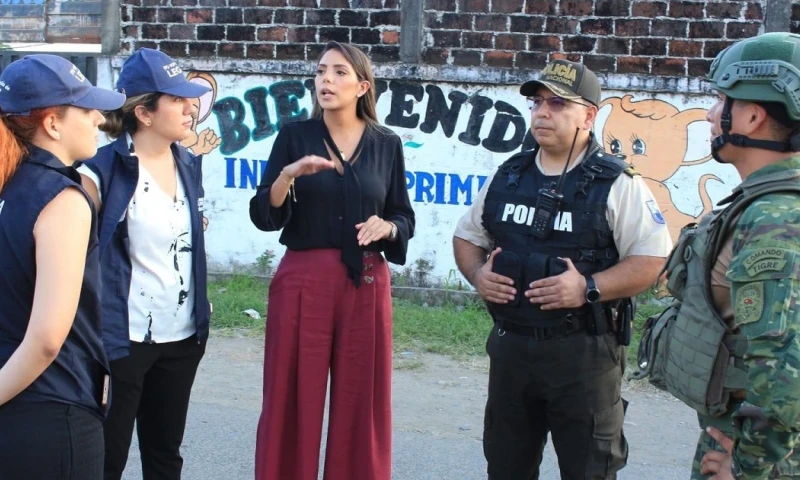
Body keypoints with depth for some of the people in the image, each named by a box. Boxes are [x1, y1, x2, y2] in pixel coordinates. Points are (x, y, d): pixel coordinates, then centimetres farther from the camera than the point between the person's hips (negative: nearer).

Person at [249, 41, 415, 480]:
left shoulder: (387, 144, 5)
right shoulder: (294, 136, 1)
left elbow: (405, 219, 10)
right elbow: (263, 216, -4)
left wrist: (386, 227, -11)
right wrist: (289, 174, -20)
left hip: (366, 285, 1)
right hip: (302, 281, -1)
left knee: (360, 405, 6)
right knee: (293, 403, 3)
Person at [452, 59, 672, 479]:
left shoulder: (617, 184, -7)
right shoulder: (506, 176, 9)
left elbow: (652, 260, -11)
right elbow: (467, 236, 18)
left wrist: (589, 287, -23)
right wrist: (478, 275, -3)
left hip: (584, 353, -5)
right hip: (510, 345, 5)